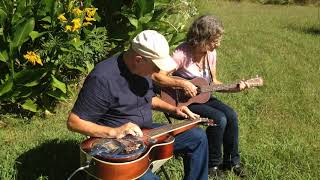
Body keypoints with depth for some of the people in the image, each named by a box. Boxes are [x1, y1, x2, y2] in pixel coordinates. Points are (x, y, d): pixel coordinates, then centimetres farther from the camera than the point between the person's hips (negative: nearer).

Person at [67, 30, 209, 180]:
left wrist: (173, 109, 7)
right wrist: (113, 132, -29)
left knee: (198, 136, 3)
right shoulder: (103, 78, -25)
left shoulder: (142, 69, 1)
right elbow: (74, 122, -21)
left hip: (146, 132, 8)